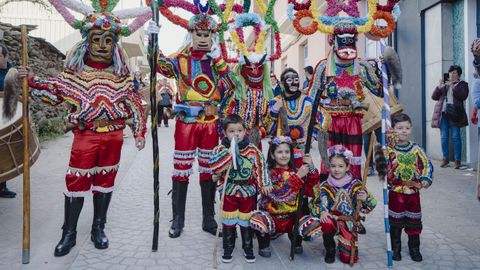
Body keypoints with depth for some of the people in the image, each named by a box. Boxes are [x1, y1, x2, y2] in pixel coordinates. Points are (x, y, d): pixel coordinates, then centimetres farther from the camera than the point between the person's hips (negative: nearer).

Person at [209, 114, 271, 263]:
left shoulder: (253, 150, -4)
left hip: (247, 191, 1)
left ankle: (248, 248, 30)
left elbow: (260, 167, 2)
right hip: (228, 191, 0)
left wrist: (264, 184, -3)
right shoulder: (221, 149, -9)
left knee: (246, 221, 13)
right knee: (228, 222, 10)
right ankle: (228, 248, 28)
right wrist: (230, 152, -27)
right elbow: (214, 167, -24)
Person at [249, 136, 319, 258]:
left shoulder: (296, 171, 3)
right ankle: (264, 243, 0)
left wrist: (311, 168, -23)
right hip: (271, 216, -3)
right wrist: (298, 176, -29)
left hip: (292, 218, 3)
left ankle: (296, 240, 12)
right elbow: (278, 194, -26)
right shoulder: (267, 172, -9)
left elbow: (312, 191, -11)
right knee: (257, 219, -34)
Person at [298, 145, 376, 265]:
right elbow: (316, 204, -2)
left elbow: (371, 205, 2)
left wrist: (366, 199, -21)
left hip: (349, 222, 0)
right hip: (331, 219, 0)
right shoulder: (324, 186, -2)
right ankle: (330, 248, -2)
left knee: (348, 258, -13)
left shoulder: (356, 185, -1)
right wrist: (321, 212, -24)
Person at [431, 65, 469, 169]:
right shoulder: (444, 84, 19)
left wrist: (453, 86, -12)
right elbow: (434, 97, 13)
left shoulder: (462, 84, 10)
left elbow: (463, 96, -7)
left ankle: (457, 160, -1)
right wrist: (439, 87, -1)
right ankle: (445, 159, 11)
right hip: (443, 113, 3)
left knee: (455, 137, -5)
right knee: (444, 137, 3)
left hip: (454, 114, -3)